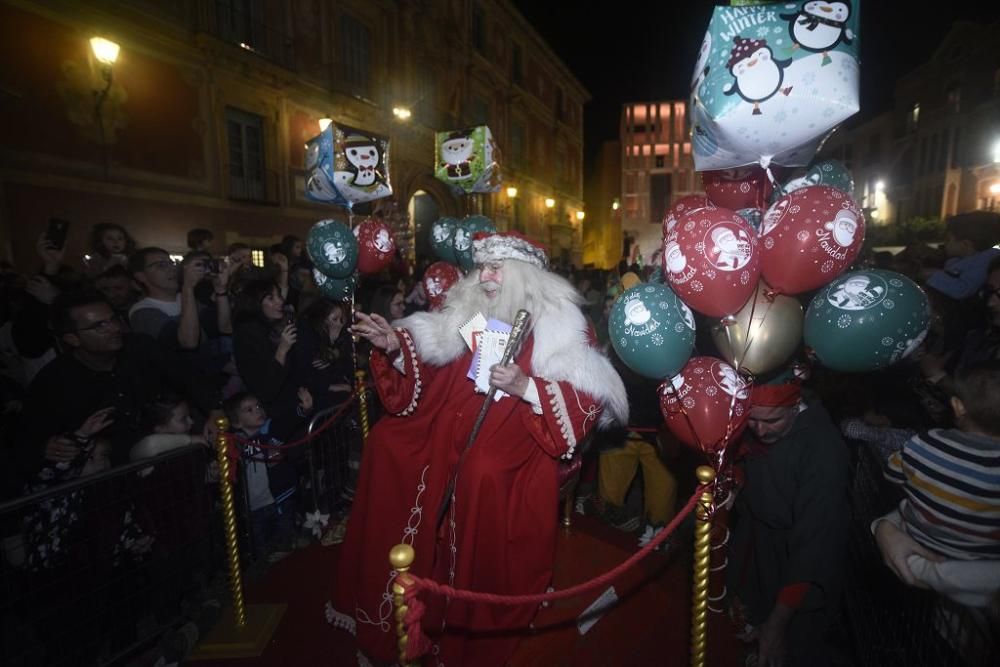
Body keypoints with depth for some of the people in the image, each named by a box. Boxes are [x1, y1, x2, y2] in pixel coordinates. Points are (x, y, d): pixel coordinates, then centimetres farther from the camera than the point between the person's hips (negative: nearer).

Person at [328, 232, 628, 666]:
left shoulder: (559, 323, -5)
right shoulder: (471, 314, 10)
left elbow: (589, 402, -12)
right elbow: (433, 374, 12)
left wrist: (525, 387, -22)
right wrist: (395, 347, -4)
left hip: (521, 439, -6)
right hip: (455, 431, 6)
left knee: (483, 471, -32)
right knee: (386, 442, -4)